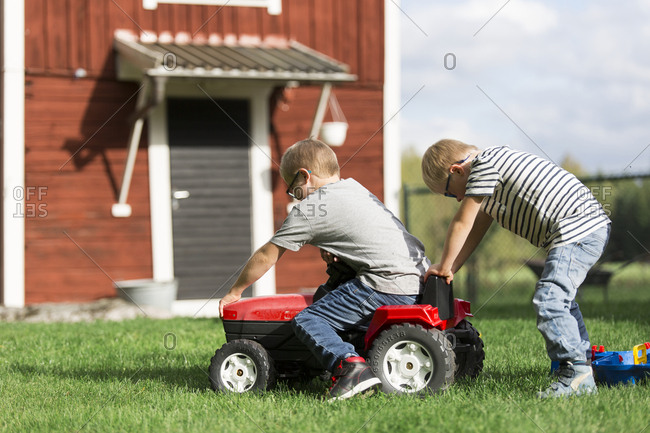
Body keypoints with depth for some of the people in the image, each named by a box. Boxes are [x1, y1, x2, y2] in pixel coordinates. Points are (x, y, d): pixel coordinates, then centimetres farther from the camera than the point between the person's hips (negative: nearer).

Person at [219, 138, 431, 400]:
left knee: (306, 321, -9)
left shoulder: (307, 211, -1)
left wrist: (235, 292, 20)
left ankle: (350, 366, -32)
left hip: (389, 286, -8)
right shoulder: (355, 188, 21)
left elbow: (266, 257, 7)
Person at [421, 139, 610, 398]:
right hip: (591, 228, 11)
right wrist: (449, 270, 21)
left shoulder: (484, 164, -10)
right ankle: (583, 364, 25)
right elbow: (477, 228, 24)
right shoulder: (495, 162, 22)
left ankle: (576, 372, -18)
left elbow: (463, 223, -6)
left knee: (549, 301, -18)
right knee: (561, 299, 22)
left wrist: (445, 266, 6)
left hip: (576, 230, -11)